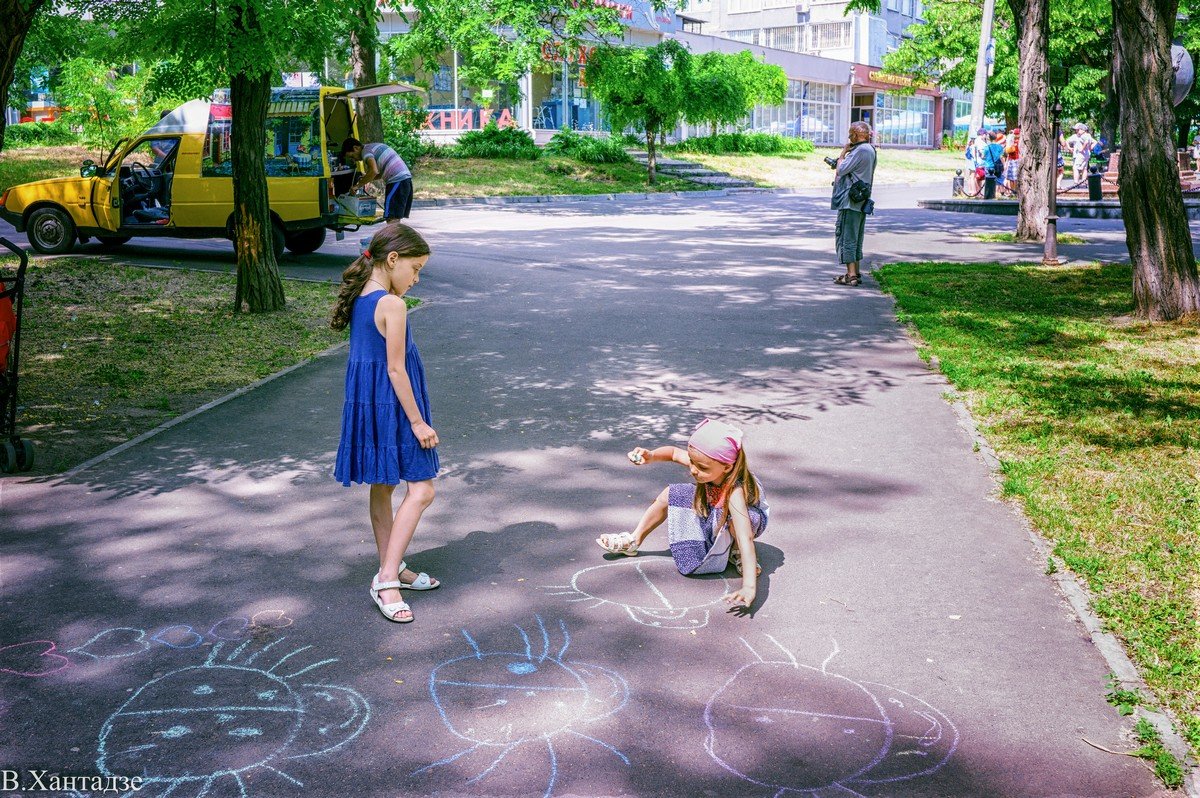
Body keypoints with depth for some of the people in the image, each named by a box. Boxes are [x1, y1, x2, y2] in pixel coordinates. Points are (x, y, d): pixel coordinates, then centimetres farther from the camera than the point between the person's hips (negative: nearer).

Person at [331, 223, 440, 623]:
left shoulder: (359, 298, 7)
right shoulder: (392, 305, -19)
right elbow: (395, 368, -19)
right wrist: (418, 422, -14)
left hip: (365, 404, 10)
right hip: (391, 407, -9)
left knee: (383, 488, 17)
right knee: (421, 490, -5)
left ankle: (392, 570, 30)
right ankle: (387, 580, -7)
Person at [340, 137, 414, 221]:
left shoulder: (366, 151, -6)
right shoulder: (374, 147, 24)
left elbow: (374, 171, -24)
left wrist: (358, 185, -14)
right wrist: (366, 178, 19)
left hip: (397, 181, -9)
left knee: (391, 217, -10)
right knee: (395, 218, 10)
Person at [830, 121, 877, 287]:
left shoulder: (860, 150, -16)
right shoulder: (870, 150, 16)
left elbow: (841, 170, -16)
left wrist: (843, 152, -2)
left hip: (850, 201, -10)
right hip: (861, 202, 10)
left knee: (846, 236, -8)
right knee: (855, 238, 15)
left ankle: (851, 275, -10)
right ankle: (855, 273, 21)